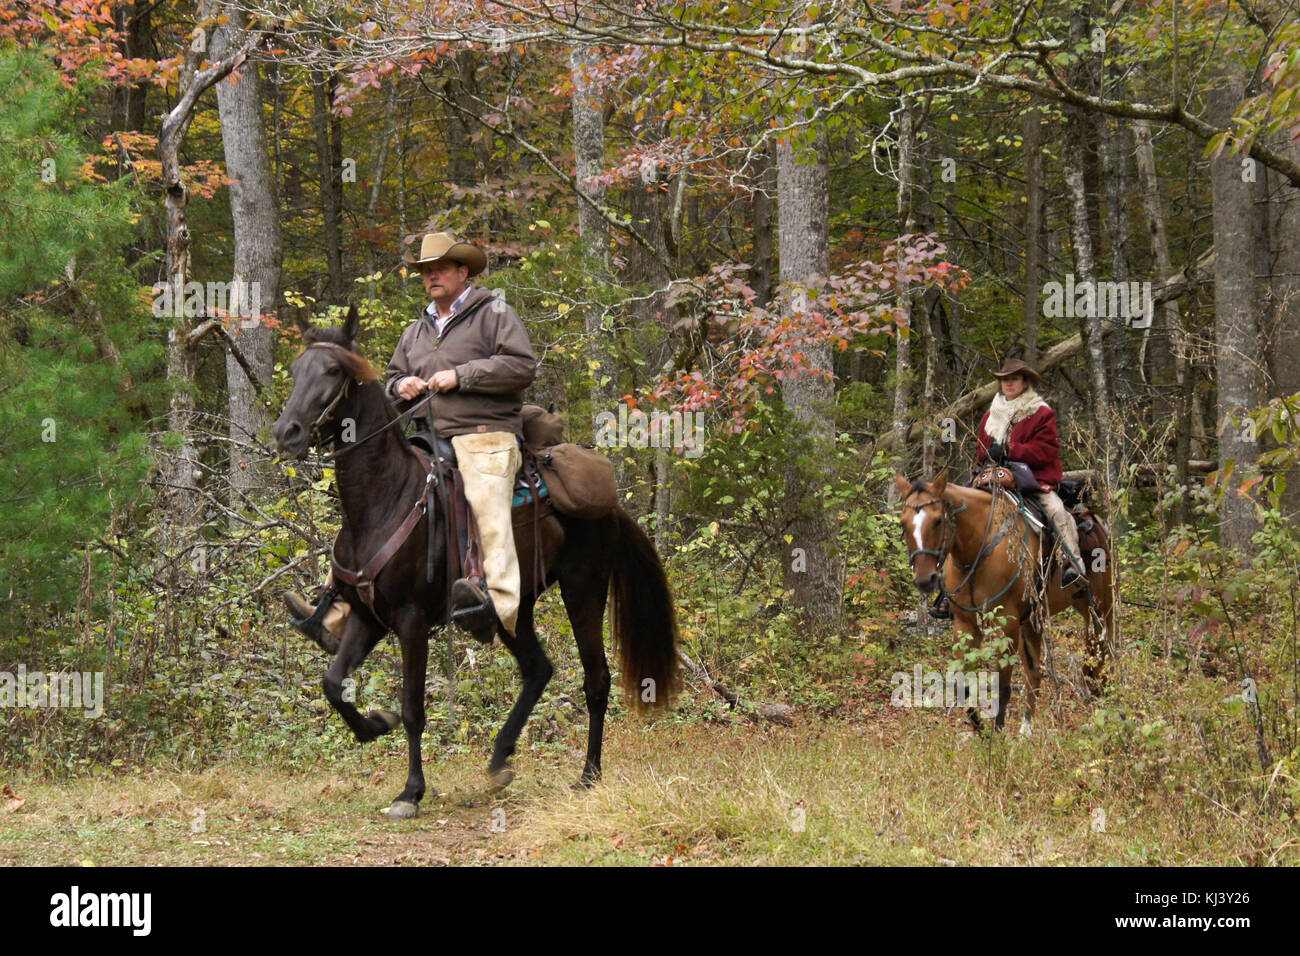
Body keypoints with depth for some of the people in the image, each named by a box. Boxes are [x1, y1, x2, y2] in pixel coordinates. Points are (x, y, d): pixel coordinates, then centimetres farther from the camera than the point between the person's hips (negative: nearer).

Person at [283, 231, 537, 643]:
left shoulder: (494, 313, 4)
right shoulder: (417, 330, 26)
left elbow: (522, 366, -9)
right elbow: (393, 375, 35)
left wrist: (460, 376, -12)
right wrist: (400, 385, 8)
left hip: (483, 442, -7)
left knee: (489, 514, -32)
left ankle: (501, 604, -53)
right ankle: (334, 611, -3)